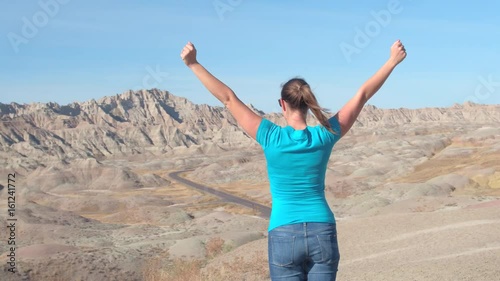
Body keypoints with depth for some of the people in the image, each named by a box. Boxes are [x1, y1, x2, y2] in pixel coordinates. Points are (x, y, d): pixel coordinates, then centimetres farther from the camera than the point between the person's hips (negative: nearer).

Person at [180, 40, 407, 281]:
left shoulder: (272, 138, -8)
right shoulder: (325, 136, -3)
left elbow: (228, 99, -6)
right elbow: (362, 95, 6)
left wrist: (193, 64, -2)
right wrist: (393, 61, 14)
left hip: (284, 236, -2)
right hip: (322, 234, 2)